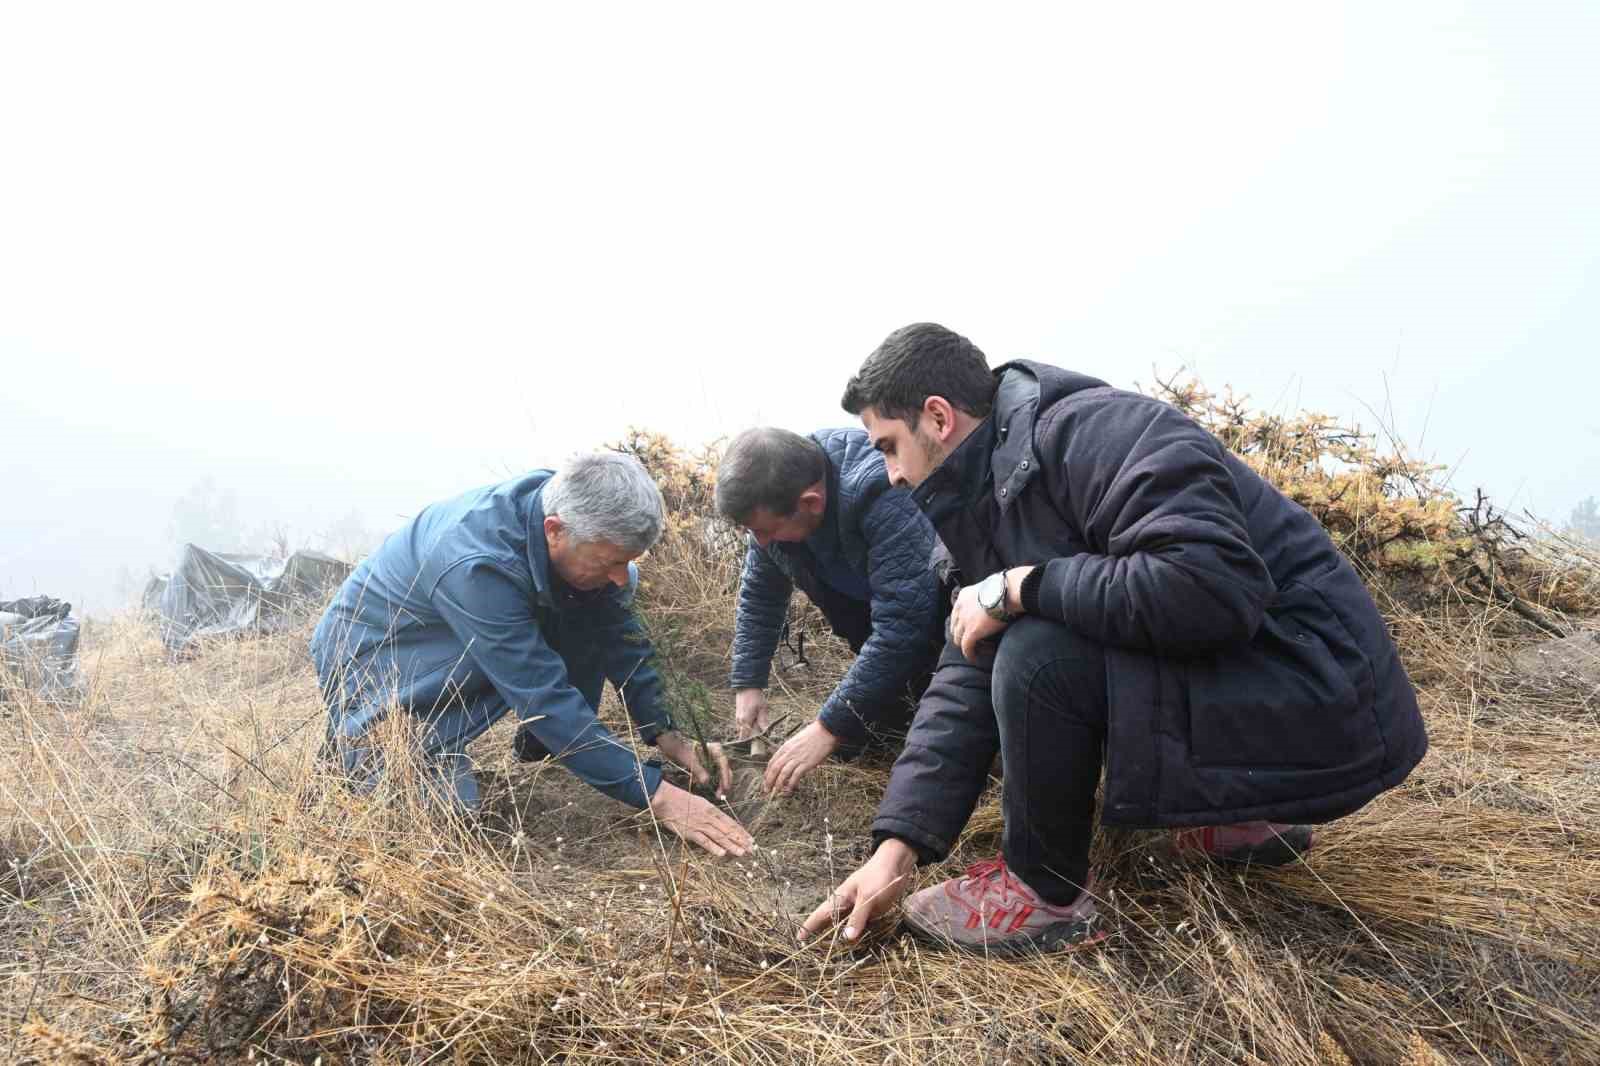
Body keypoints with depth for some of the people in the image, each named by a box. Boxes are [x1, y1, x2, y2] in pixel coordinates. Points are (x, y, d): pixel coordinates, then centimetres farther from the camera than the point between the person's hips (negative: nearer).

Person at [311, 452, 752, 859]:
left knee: (608, 608, -10)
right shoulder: (476, 564, -39)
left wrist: (664, 733, -13)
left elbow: (618, 632, -6)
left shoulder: (580, 522, -18)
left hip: (452, 657, 6)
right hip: (374, 658, -6)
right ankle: (354, 739, 5)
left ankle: (546, 742, 6)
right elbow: (547, 698, -38)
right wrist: (657, 795, -37)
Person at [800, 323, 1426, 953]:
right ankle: (1243, 817, 20)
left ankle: (1047, 893, 1)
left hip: (1324, 705, -10)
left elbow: (1213, 587, -34)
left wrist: (1016, 588, -24)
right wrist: (898, 846, -5)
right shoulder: (990, 497, 8)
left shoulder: (1096, 430, -20)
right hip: (1227, 686, 10)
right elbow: (968, 680, 4)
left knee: (1039, 658, -26)